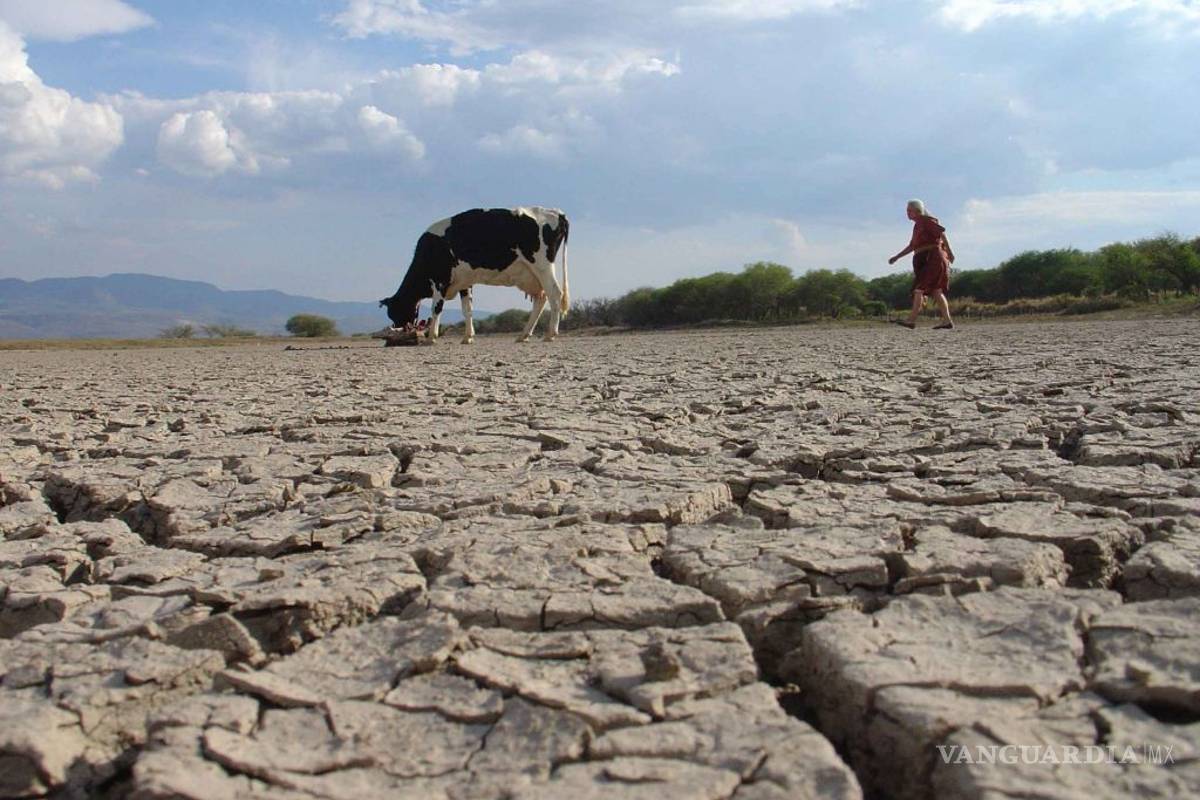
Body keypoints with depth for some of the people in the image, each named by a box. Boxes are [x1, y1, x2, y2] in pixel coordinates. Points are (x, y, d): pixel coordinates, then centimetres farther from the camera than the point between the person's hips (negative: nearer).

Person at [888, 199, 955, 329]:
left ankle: (911, 320, -17)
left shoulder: (925, 220, -6)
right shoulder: (918, 224, 22)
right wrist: (897, 257, 23)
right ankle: (947, 321, 1)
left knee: (919, 288, -13)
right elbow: (912, 246, 27)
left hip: (932, 258, -9)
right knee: (936, 291, 4)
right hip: (926, 261, 9)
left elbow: (941, 232, -16)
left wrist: (949, 251, -23)